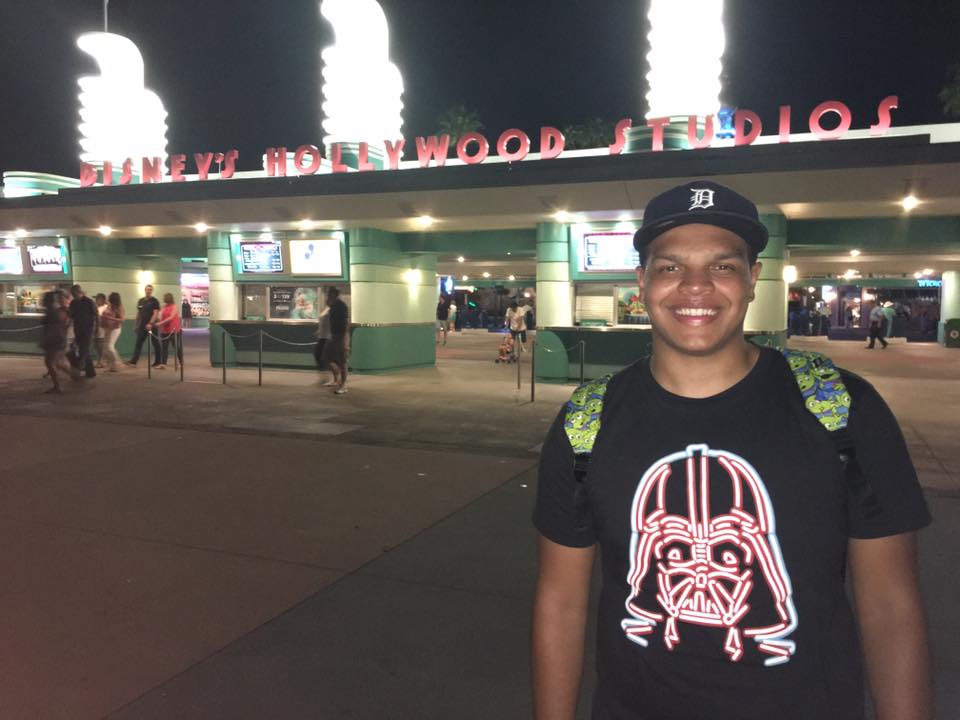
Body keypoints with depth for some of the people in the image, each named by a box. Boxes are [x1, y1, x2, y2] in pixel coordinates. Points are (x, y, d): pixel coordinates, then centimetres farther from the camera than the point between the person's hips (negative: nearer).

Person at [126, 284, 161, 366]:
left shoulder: (154, 301, -5)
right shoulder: (140, 301, 12)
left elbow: (156, 313, -14)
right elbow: (138, 313, 18)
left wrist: (150, 323, -24)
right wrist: (137, 324, 14)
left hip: (151, 326, -5)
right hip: (141, 326, 5)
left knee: (155, 343, 2)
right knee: (138, 343, 1)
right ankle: (133, 361, -1)